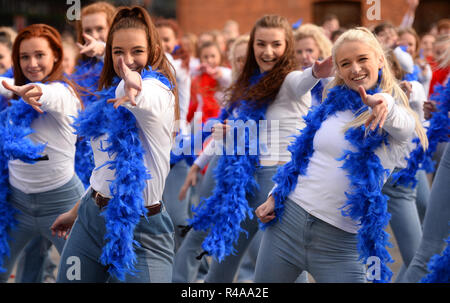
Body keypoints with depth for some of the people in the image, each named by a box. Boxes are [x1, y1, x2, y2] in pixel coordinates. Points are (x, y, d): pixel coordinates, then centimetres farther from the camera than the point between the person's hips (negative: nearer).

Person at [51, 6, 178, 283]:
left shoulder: (159, 91, -12)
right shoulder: (110, 97, 12)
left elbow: (144, 98, -40)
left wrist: (131, 87, -63)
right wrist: (77, 211, 29)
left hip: (141, 232, -7)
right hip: (91, 218, 7)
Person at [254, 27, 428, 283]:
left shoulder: (399, 111, -6)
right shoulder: (333, 105, 9)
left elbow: (401, 124, -31)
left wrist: (384, 103, -53)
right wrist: (274, 197, 11)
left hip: (340, 240, -4)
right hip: (287, 220, 4)